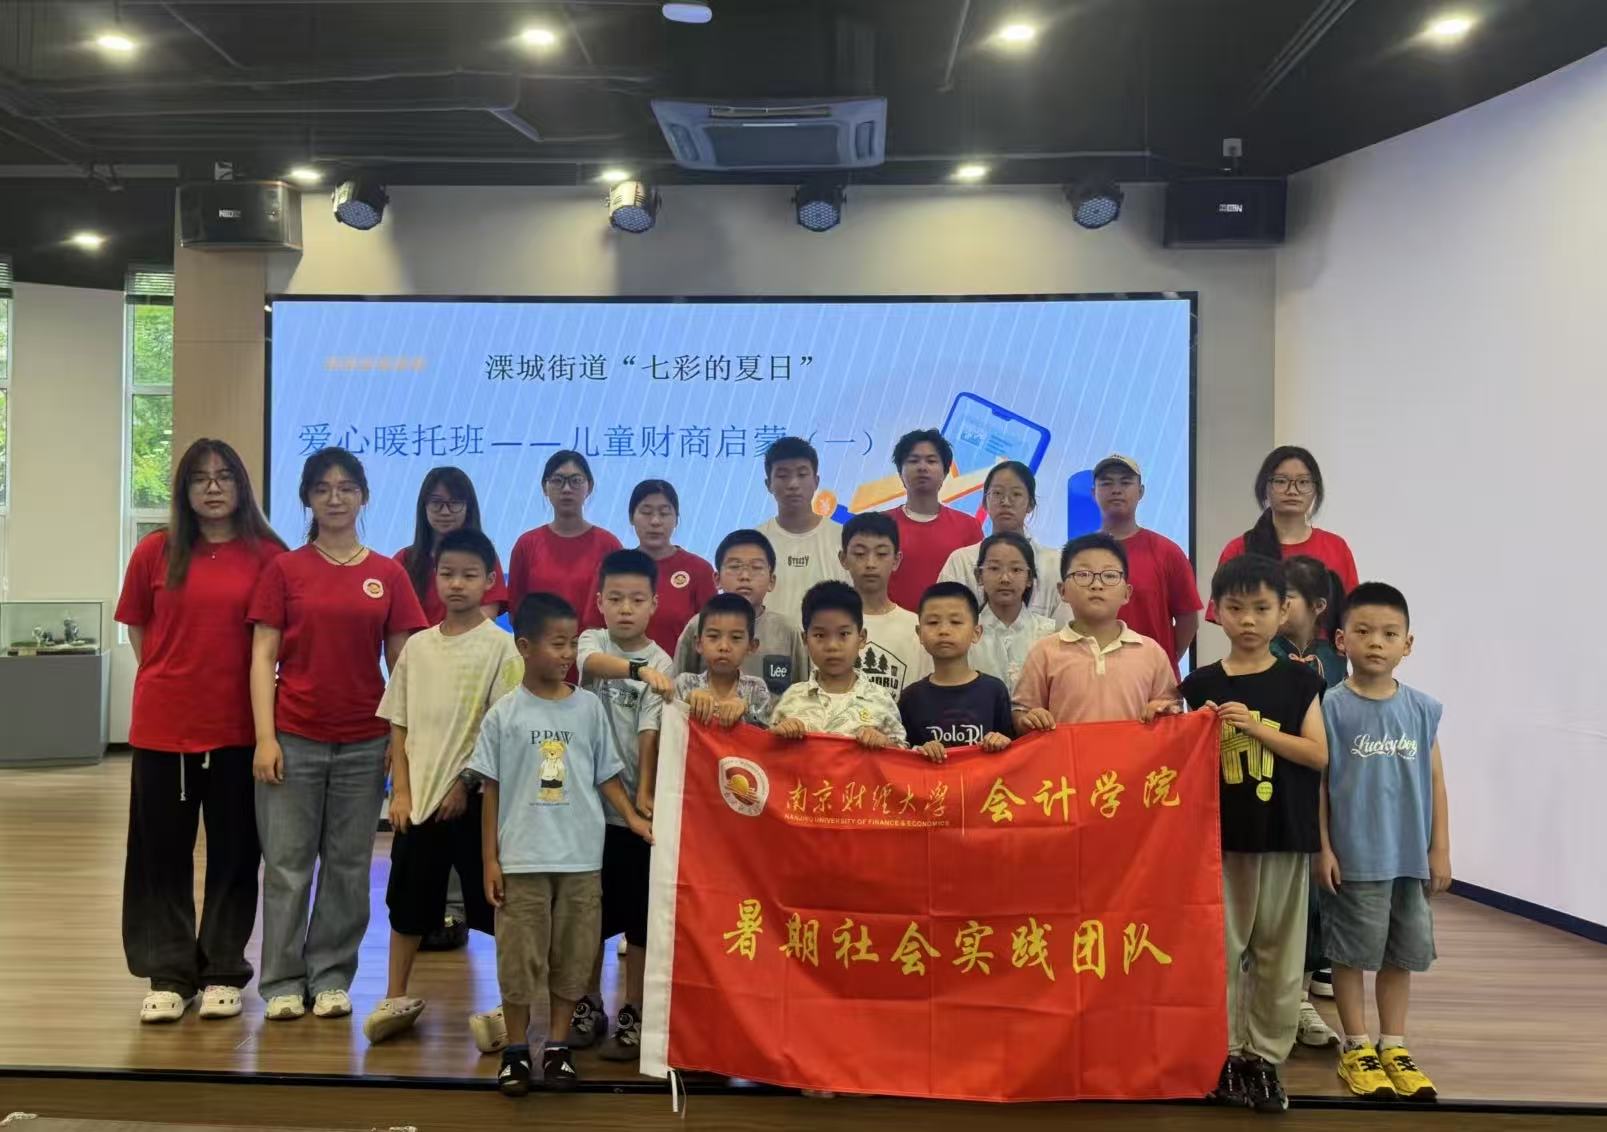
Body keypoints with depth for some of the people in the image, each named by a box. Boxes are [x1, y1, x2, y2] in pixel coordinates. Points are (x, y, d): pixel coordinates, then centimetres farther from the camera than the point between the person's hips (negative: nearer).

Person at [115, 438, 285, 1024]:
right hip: (162, 724, 1)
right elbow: (138, 630, 11)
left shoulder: (267, 555, -2)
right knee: (162, 850, 8)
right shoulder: (155, 551, 2)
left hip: (237, 726, -1)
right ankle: (169, 974, 20)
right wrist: (173, 680, 5)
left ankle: (223, 971, 21)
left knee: (233, 850, 8)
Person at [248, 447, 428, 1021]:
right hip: (295, 737, -1)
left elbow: (401, 661, 6)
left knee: (349, 864, 8)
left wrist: (402, 738, 0)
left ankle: (332, 977, 20)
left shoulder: (388, 574, 5)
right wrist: (265, 737, -8)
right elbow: (263, 656, -1)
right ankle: (283, 981, 16)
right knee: (287, 862, 4)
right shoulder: (284, 570, 2)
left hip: (364, 742, 1)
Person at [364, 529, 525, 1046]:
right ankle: (395, 999, 28)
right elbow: (399, 724, 9)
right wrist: (401, 789, 1)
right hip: (418, 795, 4)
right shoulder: (418, 646, 7)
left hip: (473, 796, -4)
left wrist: (466, 782, -11)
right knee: (407, 901, 13)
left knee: (493, 902, 2)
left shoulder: (500, 646, -6)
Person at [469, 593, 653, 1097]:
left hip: (581, 856, 2)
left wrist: (632, 817, -6)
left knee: (571, 956, 8)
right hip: (522, 857, -2)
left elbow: (606, 774, 9)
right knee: (519, 957, 4)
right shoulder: (503, 714, -2)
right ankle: (516, 1049, 19)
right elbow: (491, 789, 2)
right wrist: (489, 858, 0)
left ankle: (557, 1046, 22)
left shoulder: (589, 707, 3)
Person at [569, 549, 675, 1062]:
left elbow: (650, 734, -11)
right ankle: (589, 1005, 28)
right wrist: (640, 668, -43)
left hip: (634, 804, -2)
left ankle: (633, 1015, 17)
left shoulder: (661, 663, -4)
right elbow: (594, 663, -25)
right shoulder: (592, 641, 1)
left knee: (640, 915, 4)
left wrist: (645, 794, -22)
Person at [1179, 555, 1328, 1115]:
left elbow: (1319, 755, -7)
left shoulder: (1298, 681, 1)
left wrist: (1255, 727, -16)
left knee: (1280, 953, 8)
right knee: (1220, 949, 5)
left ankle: (1266, 1055, 21)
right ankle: (1224, 1054, 18)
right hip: (1220, 835, 0)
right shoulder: (1201, 684, 0)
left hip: (1285, 836, 0)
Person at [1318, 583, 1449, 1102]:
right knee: (1353, 952, 7)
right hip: (1354, 856, -4)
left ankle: (1394, 1046, 28)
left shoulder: (1423, 709, 2)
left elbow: (1435, 781, 7)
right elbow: (1317, 782, -7)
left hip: (1410, 855, 4)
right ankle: (1357, 1048, 21)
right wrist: (1323, 847, -9)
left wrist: (1439, 849, 6)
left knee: (1402, 953, 13)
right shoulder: (1332, 707, -9)